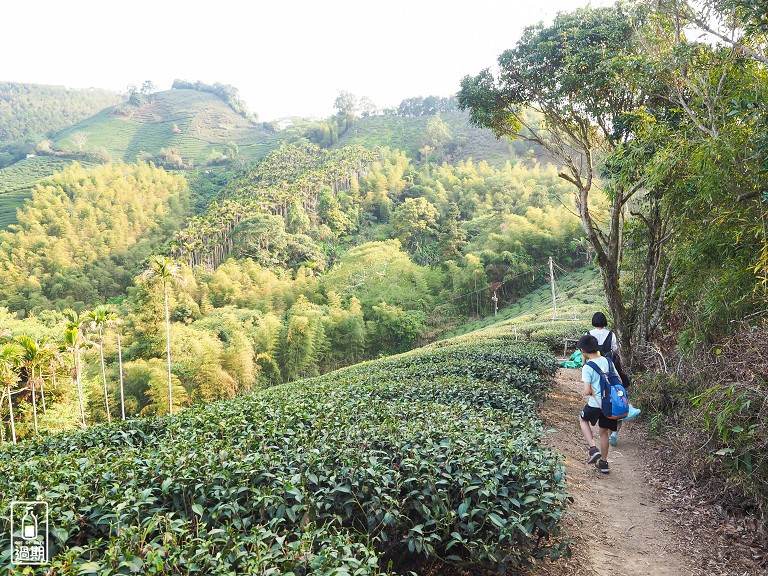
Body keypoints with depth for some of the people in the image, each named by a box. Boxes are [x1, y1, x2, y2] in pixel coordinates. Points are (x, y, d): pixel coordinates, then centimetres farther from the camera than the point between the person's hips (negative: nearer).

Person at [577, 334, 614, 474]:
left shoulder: (587, 367, -16)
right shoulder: (606, 361, 1)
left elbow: (587, 391, -21)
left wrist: (590, 393, 1)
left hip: (595, 404, -5)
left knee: (583, 419, 25)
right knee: (604, 431, 21)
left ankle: (593, 448, 11)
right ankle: (603, 463, 31)